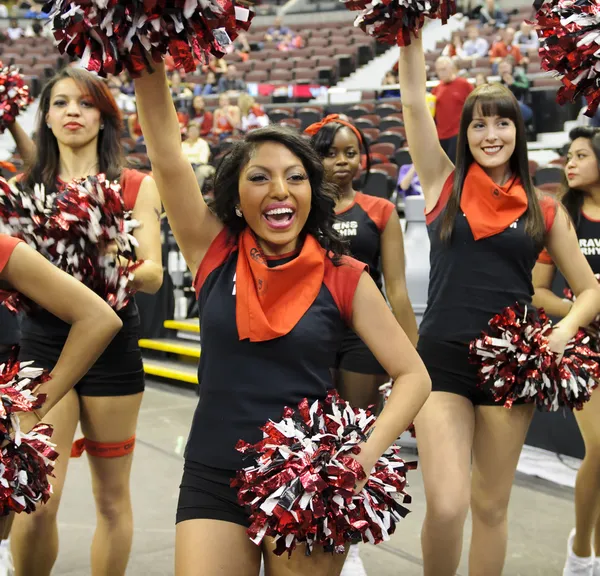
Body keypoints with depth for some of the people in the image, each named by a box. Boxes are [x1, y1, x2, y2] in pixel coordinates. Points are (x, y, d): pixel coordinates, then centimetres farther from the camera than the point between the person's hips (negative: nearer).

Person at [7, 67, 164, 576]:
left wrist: (111, 264, -24)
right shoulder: (27, 188, 7)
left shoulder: (136, 186, 3)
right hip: (43, 344, 0)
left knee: (112, 496, 8)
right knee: (38, 501, -7)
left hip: (112, 347, 0)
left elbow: (153, 276, -4)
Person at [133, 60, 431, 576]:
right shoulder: (213, 254, -2)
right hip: (212, 478, 1)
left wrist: (366, 454, -17)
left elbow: (413, 376, -2)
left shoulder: (344, 277, -4)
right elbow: (165, 147, -10)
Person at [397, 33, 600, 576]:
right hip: (442, 359, -1)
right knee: (446, 506, -10)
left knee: (491, 505, 12)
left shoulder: (545, 211, 5)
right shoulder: (445, 184, 3)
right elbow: (414, 100, -3)